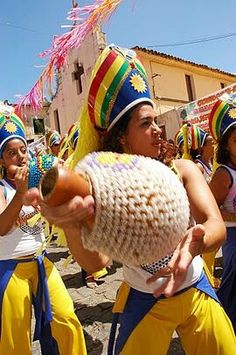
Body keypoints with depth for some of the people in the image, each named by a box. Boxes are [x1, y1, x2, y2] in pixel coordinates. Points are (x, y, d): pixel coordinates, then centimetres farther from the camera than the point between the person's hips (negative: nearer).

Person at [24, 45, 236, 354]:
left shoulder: (182, 170, -14)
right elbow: (96, 261, -30)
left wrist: (196, 242, -46)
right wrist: (71, 224, -51)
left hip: (196, 293, 3)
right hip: (142, 302, -2)